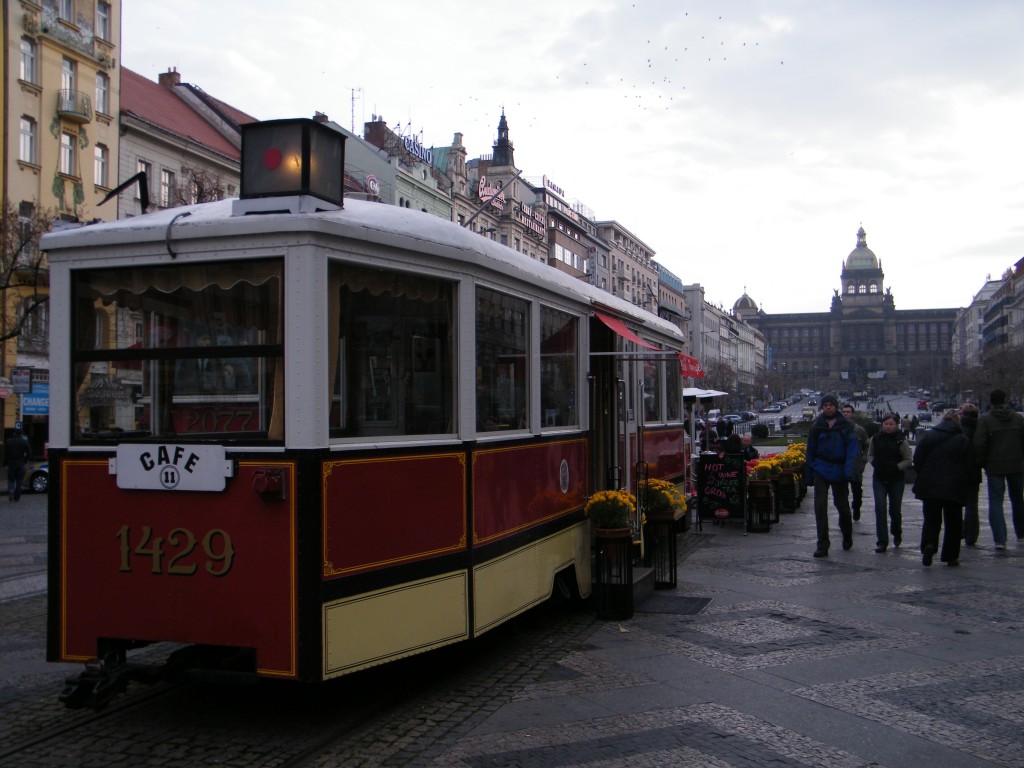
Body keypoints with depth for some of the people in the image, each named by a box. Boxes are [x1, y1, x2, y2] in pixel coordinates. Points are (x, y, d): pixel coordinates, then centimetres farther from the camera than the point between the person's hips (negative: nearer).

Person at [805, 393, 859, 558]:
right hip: (821, 469, 0)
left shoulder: (845, 426, -1)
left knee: (842, 505, 12)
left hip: (839, 471, 0)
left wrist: (848, 469, -17)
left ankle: (847, 535, 40)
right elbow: (810, 450, 9)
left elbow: (852, 448, -5)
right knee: (820, 506, -9)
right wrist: (809, 474, 8)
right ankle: (822, 545, -6)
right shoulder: (817, 426, 4)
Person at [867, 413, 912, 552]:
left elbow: (909, 460, -3)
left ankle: (897, 533, 38)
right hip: (879, 478, 2)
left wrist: (896, 467, -16)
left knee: (895, 509, 7)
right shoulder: (875, 439, 0)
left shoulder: (901, 441, -8)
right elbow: (870, 455, 13)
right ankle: (882, 541, -6)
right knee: (880, 508, -8)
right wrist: (874, 463, -7)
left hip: (897, 479, -2)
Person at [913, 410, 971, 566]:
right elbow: (969, 465, -3)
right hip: (954, 488, -1)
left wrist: (923, 479, 13)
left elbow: (917, 460, 0)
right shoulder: (963, 440, -3)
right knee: (953, 522, 11)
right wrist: (963, 482, 12)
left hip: (930, 486, 1)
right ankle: (951, 556, 12)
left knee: (931, 519, 8)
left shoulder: (927, 436, 1)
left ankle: (928, 544, -19)